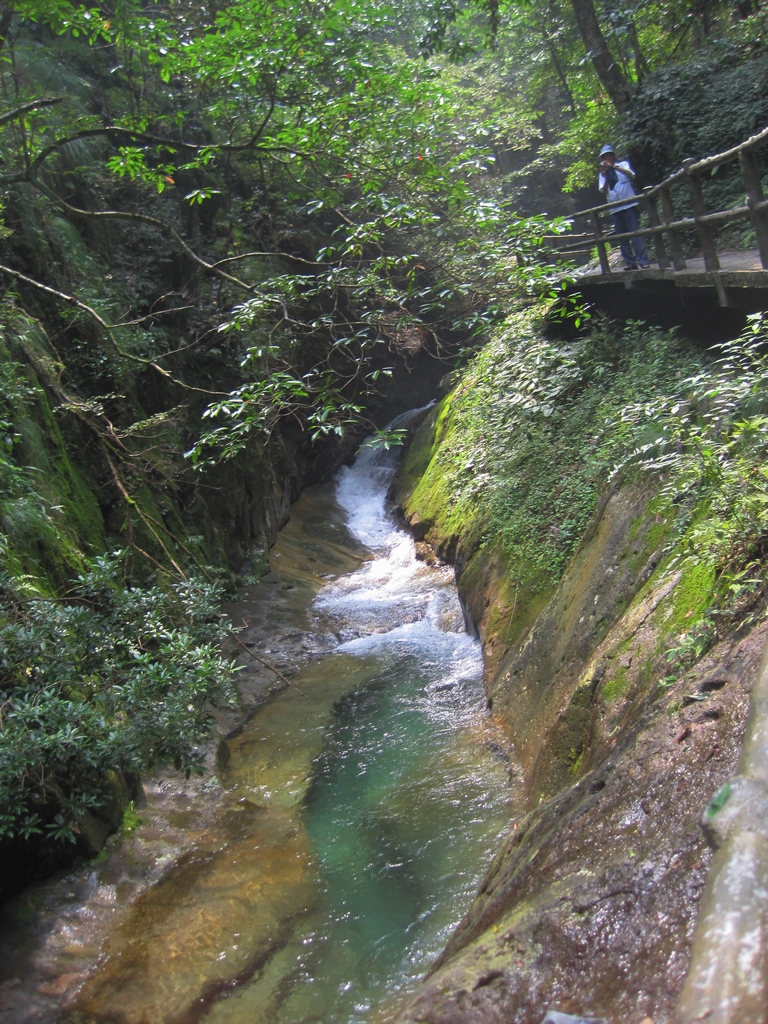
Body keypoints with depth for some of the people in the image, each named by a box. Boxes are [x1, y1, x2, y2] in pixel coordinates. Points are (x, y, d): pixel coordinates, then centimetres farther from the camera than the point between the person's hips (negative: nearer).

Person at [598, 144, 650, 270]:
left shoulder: (623, 164, 6)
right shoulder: (603, 173, 13)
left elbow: (630, 174, -15)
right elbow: (603, 192, 2)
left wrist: (614, 167, -23)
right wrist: (606, 177, -12)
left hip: (629, 205, -4)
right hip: (614, 209, 4)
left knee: (636, 234, -9)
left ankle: (643, 261, -13)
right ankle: (630, 262, 5)